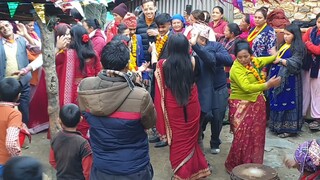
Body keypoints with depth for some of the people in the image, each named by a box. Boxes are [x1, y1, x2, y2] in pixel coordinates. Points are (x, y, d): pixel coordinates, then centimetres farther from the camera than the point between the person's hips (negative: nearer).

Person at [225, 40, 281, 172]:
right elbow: (247, 87, -35)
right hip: (241, 106, -7)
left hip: (256, 104, 8)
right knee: (242, 137, -5)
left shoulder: (253, 61, 2)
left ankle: (254, 164, 30)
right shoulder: (236, 69, -22)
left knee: (256, 136, 14)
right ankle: (235, 166, 14)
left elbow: (265, 60, 26)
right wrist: (267, 85, -41)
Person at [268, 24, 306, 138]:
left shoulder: (298, 48, -9)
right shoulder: (283, 45, 15)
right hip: (278, 78, 8)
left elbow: (295, 63, -17)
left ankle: (288, 128, 7)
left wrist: (280, 60, -16)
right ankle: (277, 126, 21)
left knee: (287, 103, -3)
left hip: (289, 80, -8)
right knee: (277, 102, 10)